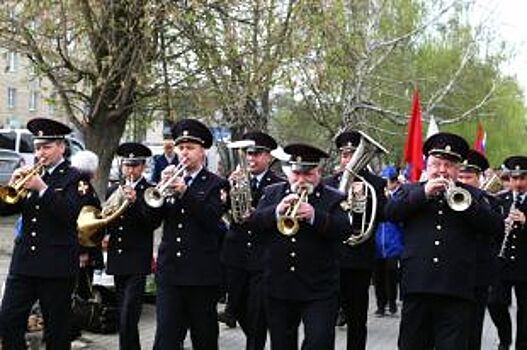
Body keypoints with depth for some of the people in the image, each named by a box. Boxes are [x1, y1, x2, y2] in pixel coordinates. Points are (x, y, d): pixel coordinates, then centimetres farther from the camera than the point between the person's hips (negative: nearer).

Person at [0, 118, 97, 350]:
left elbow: (70, 213, -18)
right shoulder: (31, 175, 12)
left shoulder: (75, 179, -2)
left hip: (57, 265, -5)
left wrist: (41, 188, -24)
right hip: (24, 261, 5)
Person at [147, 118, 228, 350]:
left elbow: (212, 219, -15)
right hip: (169, 270, 3)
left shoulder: (216, 185, 1)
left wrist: (184, 192, -22)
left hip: (202, 273, -2)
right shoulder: (171, 179, 12)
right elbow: (151, 218, 4)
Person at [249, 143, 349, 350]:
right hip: (278, 287, 3)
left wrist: (314, 215, -28)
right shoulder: (272, 193, 10)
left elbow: (342, 230, -13)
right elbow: (254, 222, -2)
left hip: (319, 289, -3)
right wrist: (277, 211, -20)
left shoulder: (333, 199, 2)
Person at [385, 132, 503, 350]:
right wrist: (424, 192, -12)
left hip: (457, 290, -1)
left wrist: (463, 202, -13)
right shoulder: (410, 191, 16)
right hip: (418, 285, 1)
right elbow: (390, 212, -2)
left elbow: (494, 226, 1)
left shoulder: (473, 195, 14)